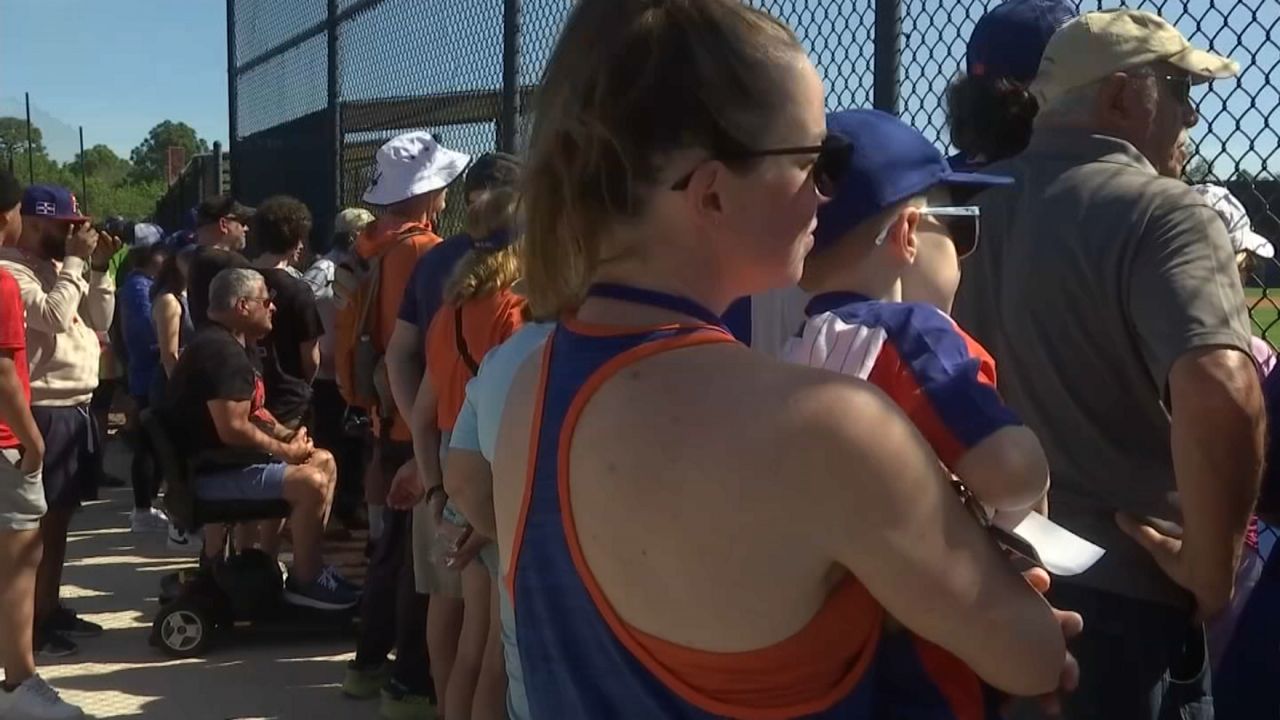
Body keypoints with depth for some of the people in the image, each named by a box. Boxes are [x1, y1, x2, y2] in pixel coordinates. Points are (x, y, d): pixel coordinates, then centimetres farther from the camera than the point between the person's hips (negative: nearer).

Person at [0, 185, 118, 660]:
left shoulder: (60, 269, 16)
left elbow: (100, 320, 16)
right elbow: (54, 316, -24)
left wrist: (97, 268, 5)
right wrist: (76, 261, -16)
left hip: (76, 407, 9)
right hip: (45, 411, -9)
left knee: (61, 515, 15)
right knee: (39, 520, -4)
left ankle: (51, 608, 25)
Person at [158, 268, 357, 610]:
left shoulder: (234, 345, 15)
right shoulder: (221, 351, -22)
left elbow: (251, 411, 23)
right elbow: (233, 429, -29)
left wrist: (286, 435, 5)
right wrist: (284, 450, -15)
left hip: (230, 458, 12)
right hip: (213, 470, -12)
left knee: (323, 461, 13)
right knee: (311, 483, -23)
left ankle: (310, 564, 18)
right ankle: (303, 580, -6)